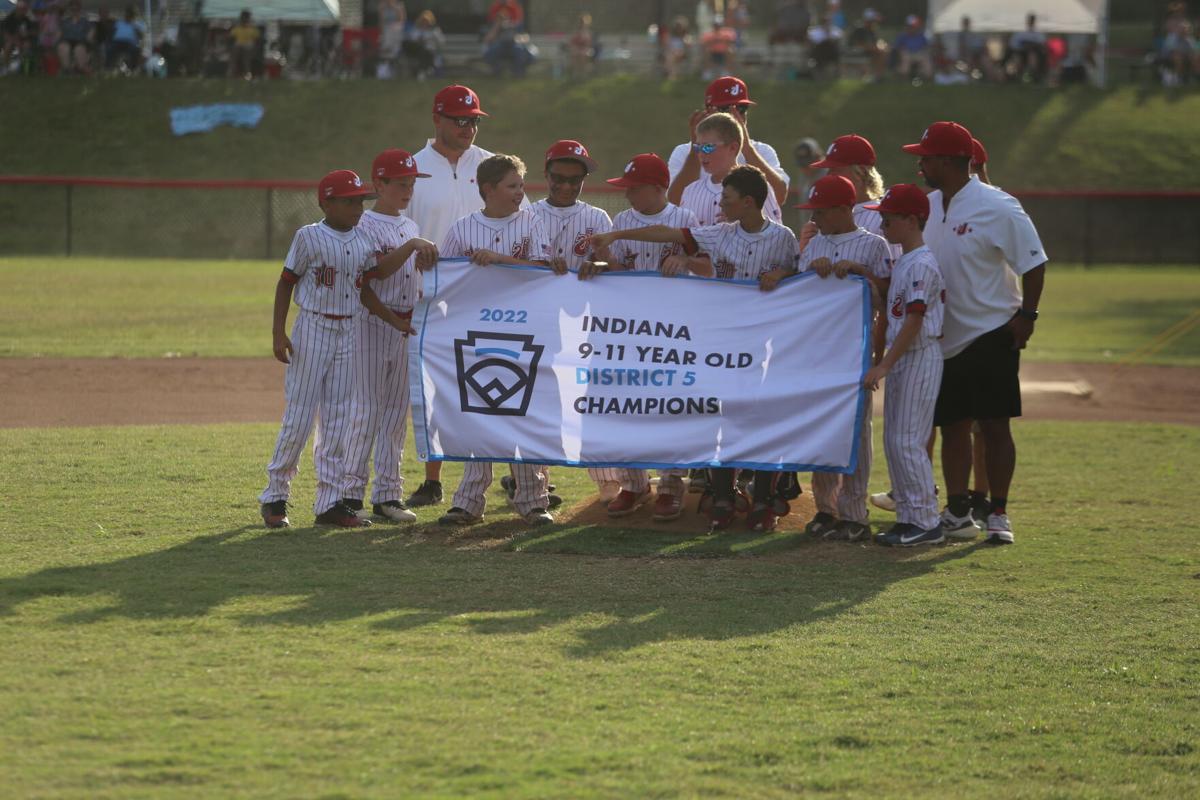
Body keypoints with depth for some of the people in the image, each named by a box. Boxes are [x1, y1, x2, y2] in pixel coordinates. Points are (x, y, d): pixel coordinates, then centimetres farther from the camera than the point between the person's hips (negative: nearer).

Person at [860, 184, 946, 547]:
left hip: (921, 356, -10)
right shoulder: (901, 263, 14)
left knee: (907, 442, -10)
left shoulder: (922, 264, -16)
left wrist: (884, 365, -23)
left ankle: (927, 523, -6)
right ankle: (909, 517, 16)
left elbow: (914, 321, -21)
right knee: (893, 441, 11)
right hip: (900, 357, 10)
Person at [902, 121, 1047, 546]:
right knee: (952, 426, 9)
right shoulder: (928, 207, 7)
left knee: (994, 426, -3)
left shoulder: (996, 208, -15)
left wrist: (1026, 315, -13)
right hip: (944, 339, 7)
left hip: (992, 335, -7)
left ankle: (998, 514, 2)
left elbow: (1033, 262, -11)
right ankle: (957, 513, 17)